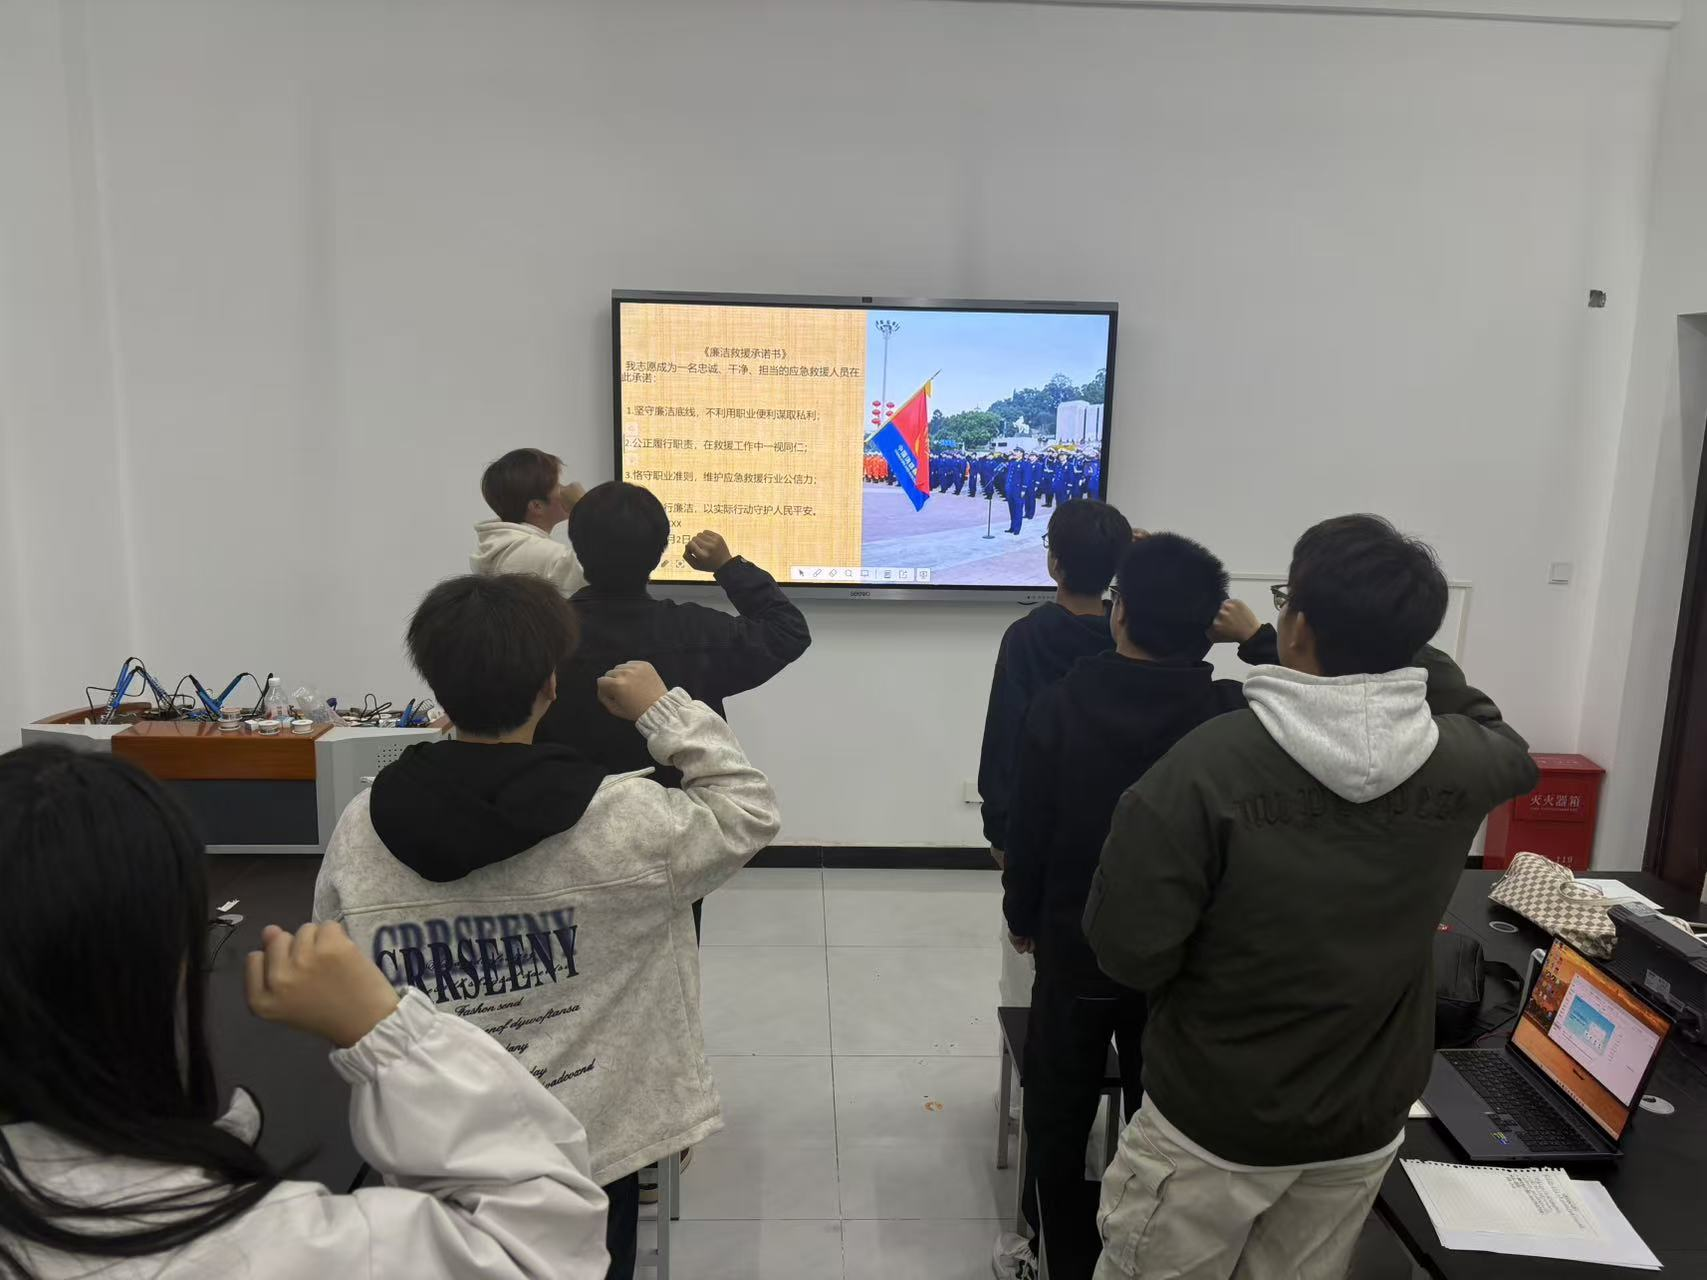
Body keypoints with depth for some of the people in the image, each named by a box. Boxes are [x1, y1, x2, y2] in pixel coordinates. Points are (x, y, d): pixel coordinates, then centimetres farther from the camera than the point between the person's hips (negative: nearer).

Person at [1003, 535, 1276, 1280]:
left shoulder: (1059, 705, -17)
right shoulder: (1231, 713, -17)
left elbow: (1027, 830, -10)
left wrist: (1022, 917, 6)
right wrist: (1259, 640, 9)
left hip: (1076, 946, -1)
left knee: (1060, 1117, 17)